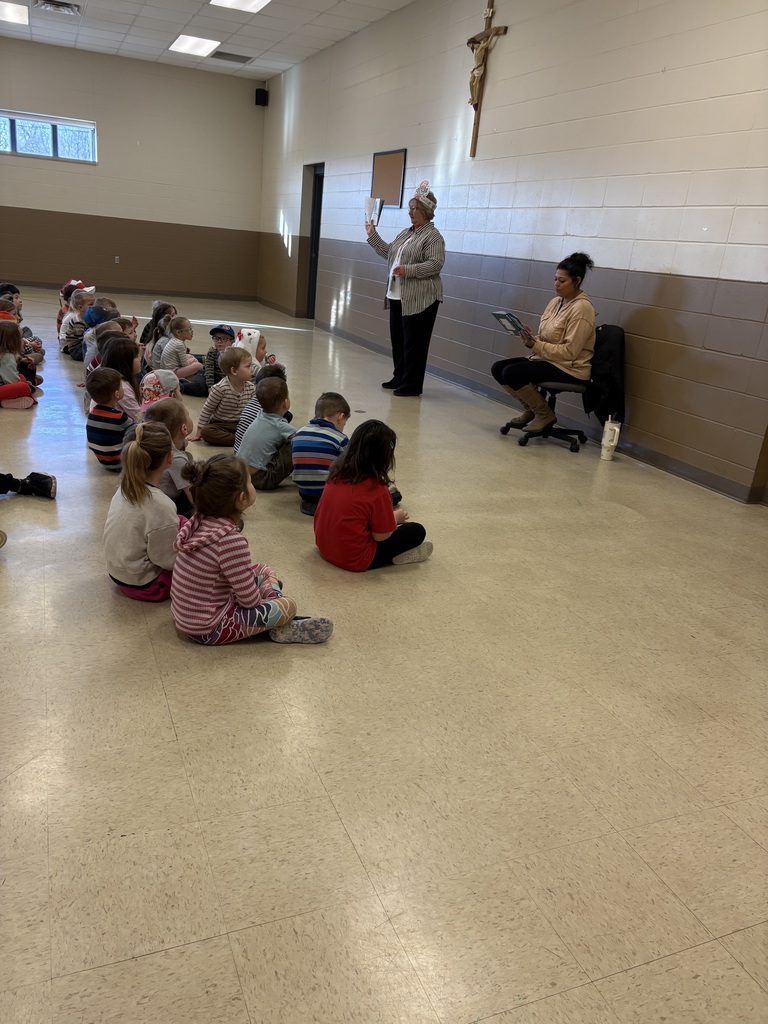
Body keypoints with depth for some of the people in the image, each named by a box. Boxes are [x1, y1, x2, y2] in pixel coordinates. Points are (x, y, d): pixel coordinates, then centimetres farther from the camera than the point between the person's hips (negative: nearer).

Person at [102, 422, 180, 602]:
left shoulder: (126, 486, -7)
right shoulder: (161, 506, -31)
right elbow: (167, 560, -22)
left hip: (117, 571, 8)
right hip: (141, 585, -8)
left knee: (181, 523, 14)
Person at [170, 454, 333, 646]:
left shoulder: (200, 522, -4)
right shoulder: (231, 541, -29)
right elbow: (250, 600, -18)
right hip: (208, 629, -9)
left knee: (265, 570, 19)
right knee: (289, 605, -8)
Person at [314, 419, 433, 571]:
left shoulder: (337, 473, -2)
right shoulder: (377, 489, -22)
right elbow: (380, 536, -14)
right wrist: (396, 518, 6)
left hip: (325, 547, 7)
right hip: (354, 560, -7)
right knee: (417, 531, 1)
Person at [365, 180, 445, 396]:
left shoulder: (433, 236, -9)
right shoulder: (405, 233, 18)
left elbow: (436, 264, -18)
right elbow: (389, 253, 24)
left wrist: (408, 270, -26)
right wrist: (373, 236, 24)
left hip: (419, 299, -9)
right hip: (397, 296, 9)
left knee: (413, 343, -4)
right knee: (397, 340, 12)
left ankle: (412, 385, 3)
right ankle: (399, 378, 25)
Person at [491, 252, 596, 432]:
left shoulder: (581, 308, -16)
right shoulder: (556, 302, 9)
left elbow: (569, 351, -21)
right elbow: (545, 339, 12)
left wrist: (535, 345, -22)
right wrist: (531, 338, -10)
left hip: (569, 368, -9)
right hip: (546, 358, 9)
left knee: (511, 373, -24)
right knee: (497, 368, -2)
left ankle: (545, 414, -4)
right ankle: (531, 409, 14)